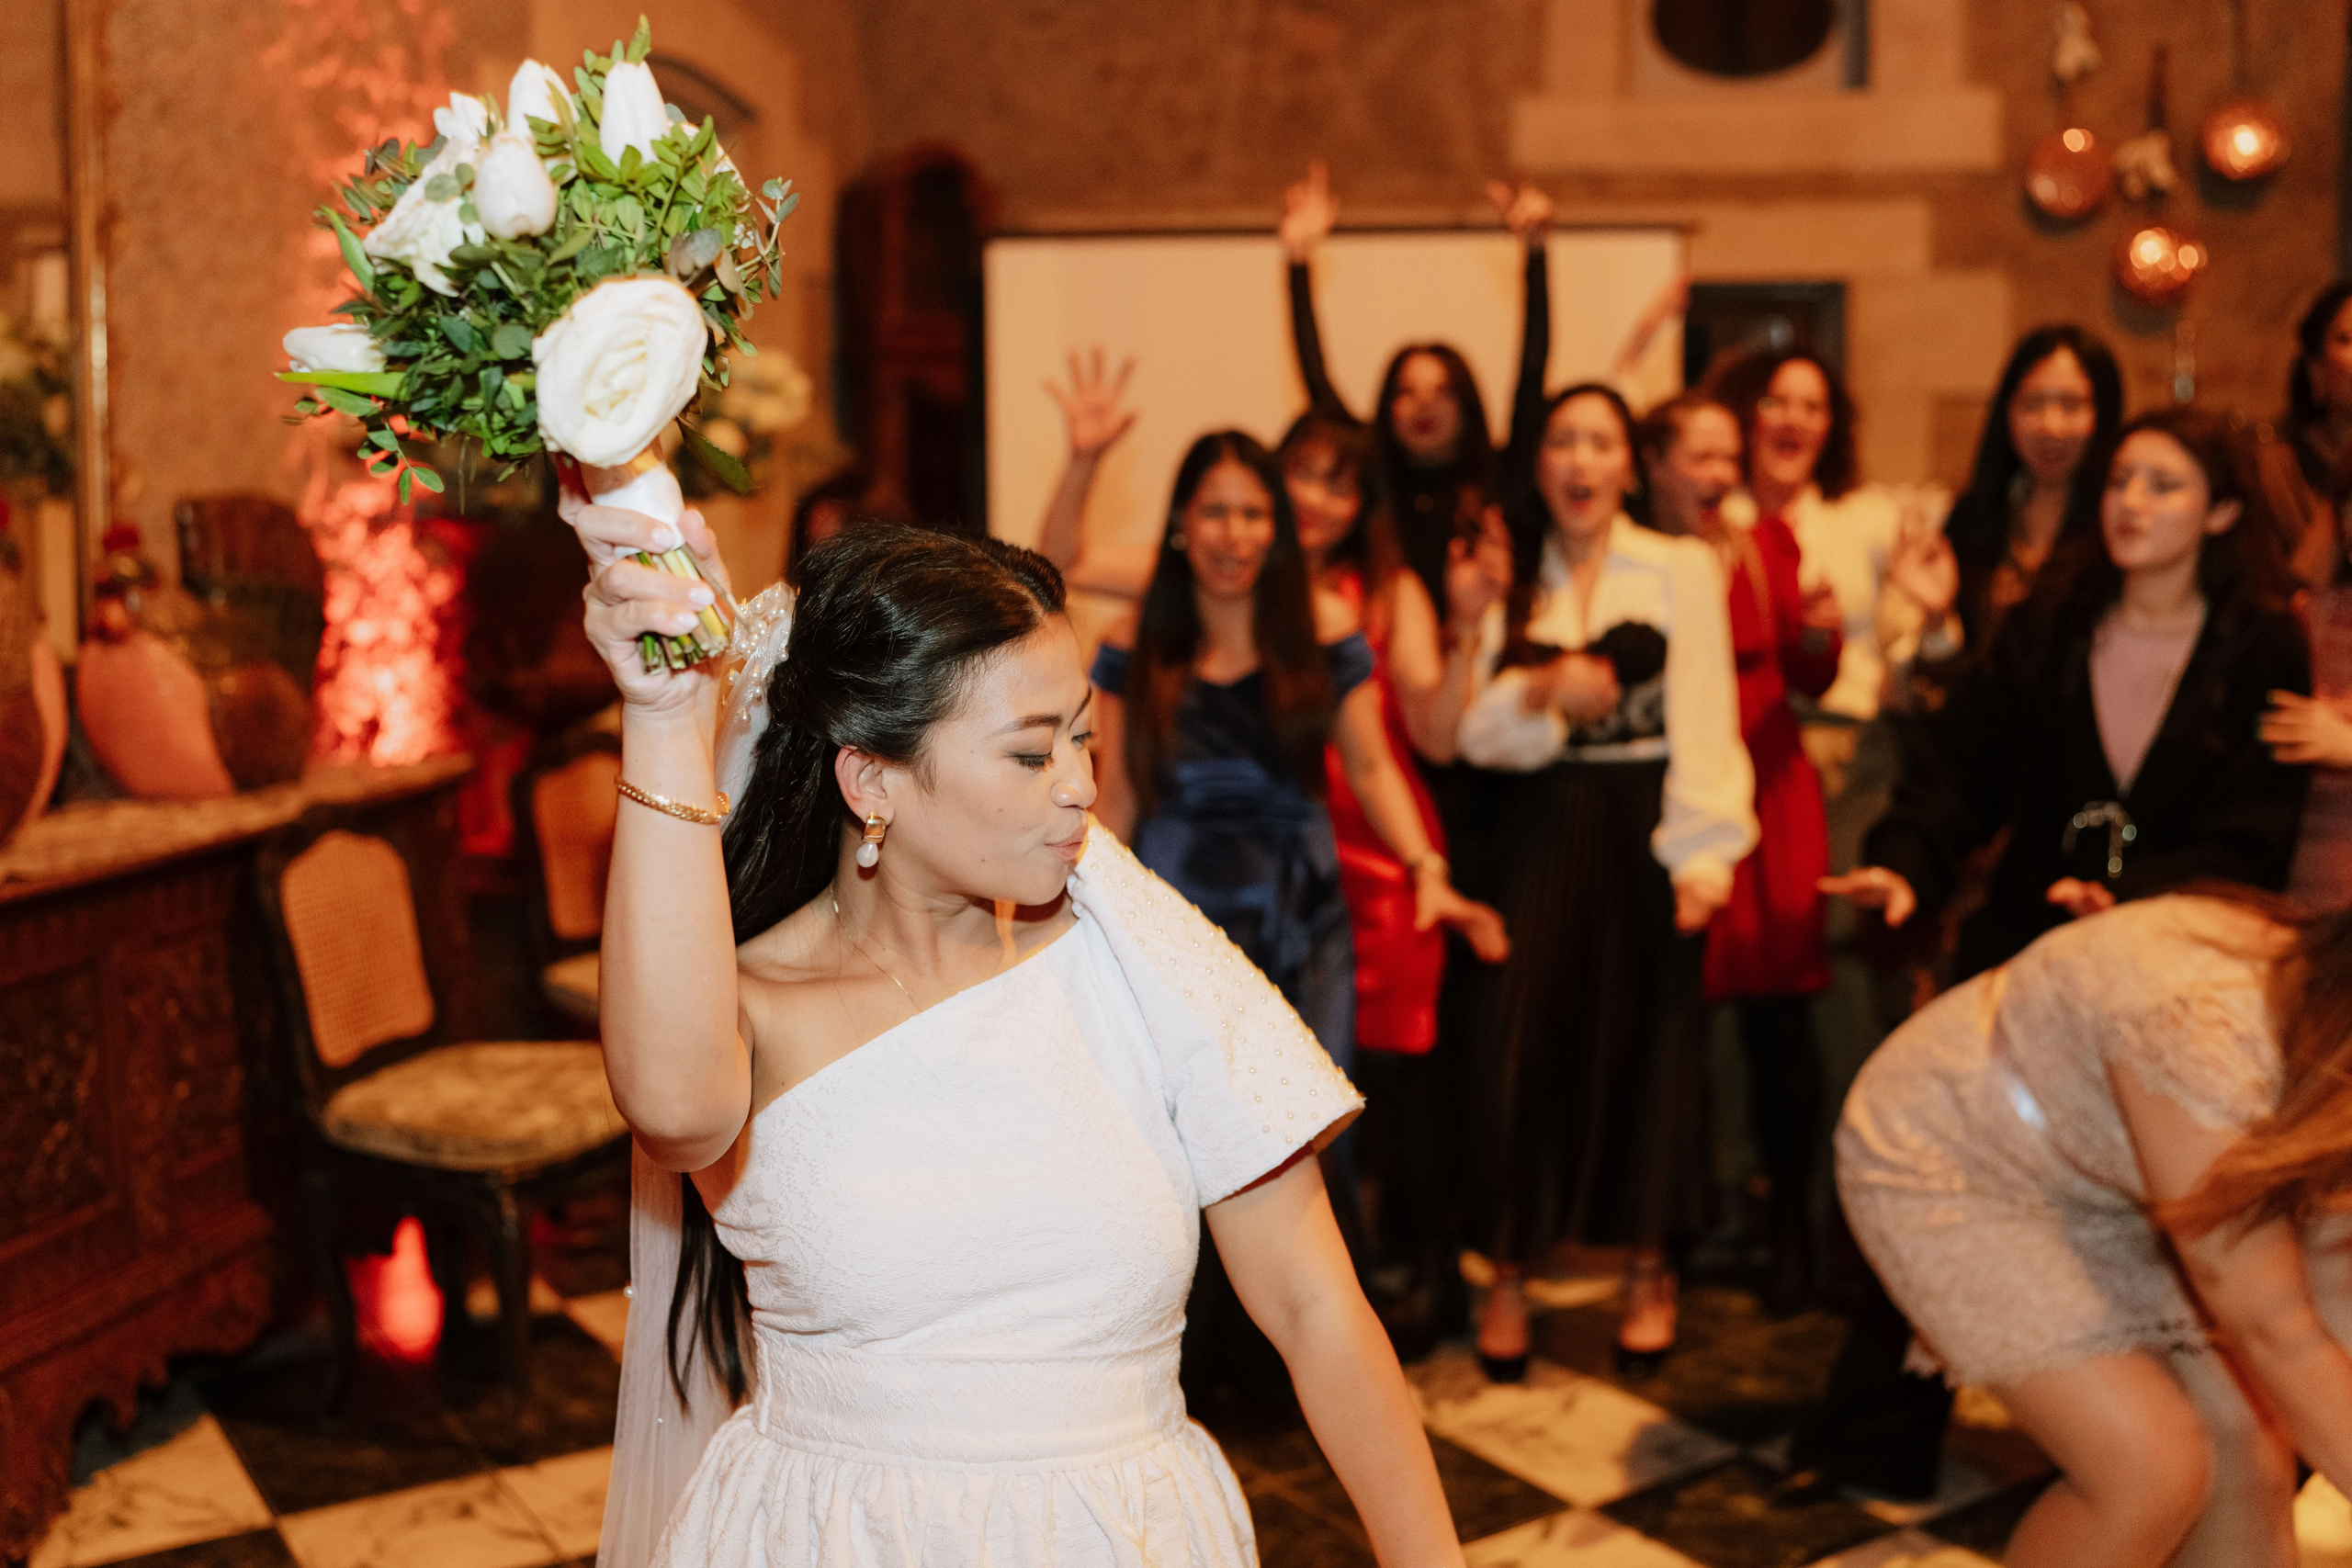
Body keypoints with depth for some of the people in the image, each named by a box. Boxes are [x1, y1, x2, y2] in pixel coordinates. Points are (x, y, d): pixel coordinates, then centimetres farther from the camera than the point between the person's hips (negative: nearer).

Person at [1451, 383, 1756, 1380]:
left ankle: (1647, 1270, 16)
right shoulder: (1505, 582, 10)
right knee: (1521, 1040, -6)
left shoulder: (1683, 570, 6)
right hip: (1534, 838, 1)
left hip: (1642, 831, -1)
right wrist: (1541, 692, -19)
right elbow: (1474, 731, 2)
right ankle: (1508, 1276, 4)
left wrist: (1703, 849, -12)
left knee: (1646, 1040, 1)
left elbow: (1704, 718, -2)